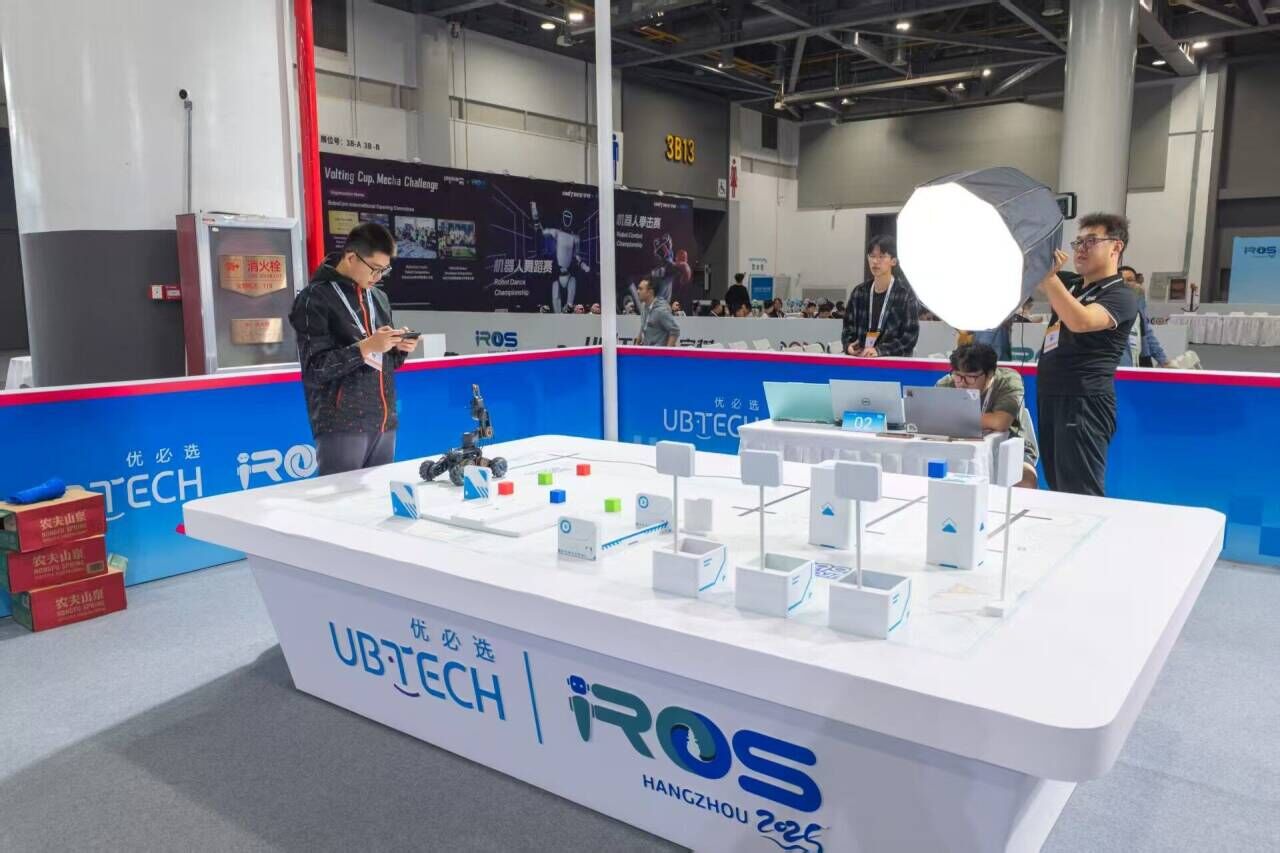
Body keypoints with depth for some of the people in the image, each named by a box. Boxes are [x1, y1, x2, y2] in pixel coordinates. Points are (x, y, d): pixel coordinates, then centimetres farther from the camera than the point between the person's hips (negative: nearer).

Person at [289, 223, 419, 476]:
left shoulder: (379, 297, 15)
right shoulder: (315, 298, -6)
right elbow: (315, 369, -12)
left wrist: (399, 348, -1)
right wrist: (365, 347, -19)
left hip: (384, 422, 6)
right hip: (341, 426, -6)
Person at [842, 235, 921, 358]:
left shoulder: (906, 293, -1)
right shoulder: (859, 292, 11)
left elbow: (910, 336, -7)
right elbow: (848, 328, 13)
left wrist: (879, 351, -19)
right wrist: (849, 345, -9)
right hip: (860, 360, 3)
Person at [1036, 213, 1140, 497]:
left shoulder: (1120, 296, -5)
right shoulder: (1071, 289, 21)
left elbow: (1080, 321, -24)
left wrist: (1048, 276, -25)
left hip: (1084, 402, -8)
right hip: (1051, 400, 8)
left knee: (1081, 497, -10)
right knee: (1060, 492, 13)